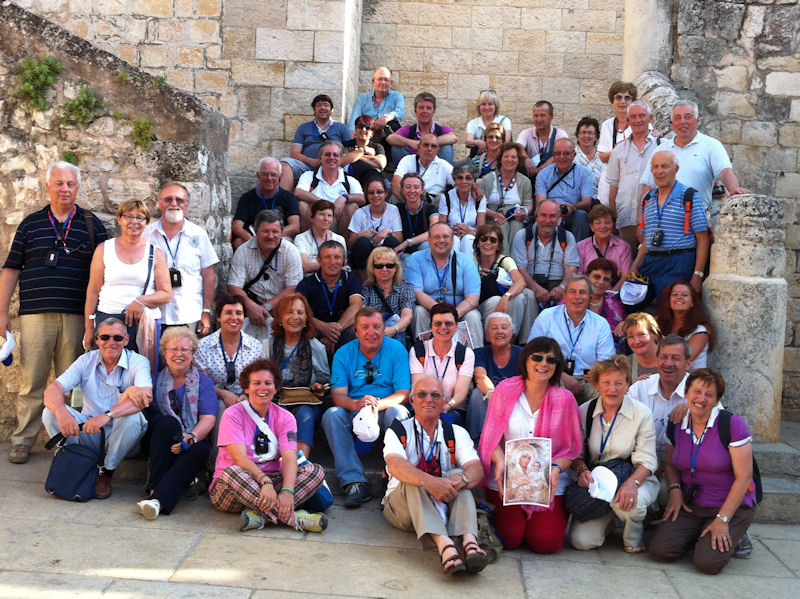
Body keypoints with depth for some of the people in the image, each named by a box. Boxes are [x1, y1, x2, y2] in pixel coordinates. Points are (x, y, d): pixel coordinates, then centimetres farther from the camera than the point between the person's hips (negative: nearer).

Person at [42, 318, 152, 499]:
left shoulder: (138, 362, -9)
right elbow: (53, 389, -11)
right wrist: (61, 411, -35)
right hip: (88, 432, 3)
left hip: (120, 436, -2)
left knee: (133, 417, -34)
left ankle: (106, 472, -12)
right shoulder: (86, 361, 1)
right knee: (50, 412, -17)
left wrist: (107, 415, -43)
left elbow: (146, 397, -29)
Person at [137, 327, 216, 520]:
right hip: (158, 444, 0)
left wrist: (191, 438, -21)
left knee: (202, 449, -34)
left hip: (192, 444, 0)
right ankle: (154, 487, -33)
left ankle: (159, 498, -44)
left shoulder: (204, 382, 12)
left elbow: (208, 419, -2)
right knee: (168, 423, -32)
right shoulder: (156, 380, 15)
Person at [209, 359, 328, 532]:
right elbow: (240, 458, -20)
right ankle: (293, 519, -38)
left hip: (272, 481, 4)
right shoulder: (233, 415, -6)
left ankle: (259, 514, -35)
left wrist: (287, 491, -32)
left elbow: (289, 457, -12)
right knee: (232, 472, -37)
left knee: (315, 471, -17)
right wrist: (265, 481, -38)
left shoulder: (284, 417, 4)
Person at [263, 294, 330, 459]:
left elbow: (325, 379, 15)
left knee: (304, 413, -34)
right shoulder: (268, 345, 9)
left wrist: (319, 388, -8)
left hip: (307, 404, 0)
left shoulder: (316, 347, 10)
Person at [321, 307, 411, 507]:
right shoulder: (343, 354, 2)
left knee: (398, 412, -33)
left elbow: (403, 393, -10)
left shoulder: (396, 349, -2)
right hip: (353, 413, 2)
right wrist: (357, 404, -31)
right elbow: (337, 395, -7)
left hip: (385, 414, -1)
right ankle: (354, 482, -31)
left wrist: (378, 404, -30)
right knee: (331, 414, -28)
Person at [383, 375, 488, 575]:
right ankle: (444, 544, -53)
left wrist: (461, 480, -36)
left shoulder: (456, 433, 7)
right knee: (413, 481, -32)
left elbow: (476, 468, -11)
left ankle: (469, 540, -47)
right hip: (403, 506, -1)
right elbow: (395, 465, -23)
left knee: (457, 474, -25)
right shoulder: (398, 431, -1)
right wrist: (430, 482, -41)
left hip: (446, 506, 2)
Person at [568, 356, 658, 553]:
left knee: (629, 503, -39)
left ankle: (634, 539, -1)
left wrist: (632, 483, -31)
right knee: (581, 541, -15)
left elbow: (646, 460, -11)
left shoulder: (642, 413, -8)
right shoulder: (584, 412, -1)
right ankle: (608, 517, 22)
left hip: (634, 479, -2)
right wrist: (581, 470, -18)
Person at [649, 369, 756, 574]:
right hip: (691, 505, 4)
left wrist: (722, 520, -18)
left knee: (707, 563, -23)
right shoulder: (677, 426, 2)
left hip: (731, 507, -4)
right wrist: (675, 489, -4)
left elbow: (743, 477, -15)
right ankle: (699, 534, 14)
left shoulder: (732, 424, -14)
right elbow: (671, 464, 18)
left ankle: (735, 535, 9)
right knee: (659, 550, -15)